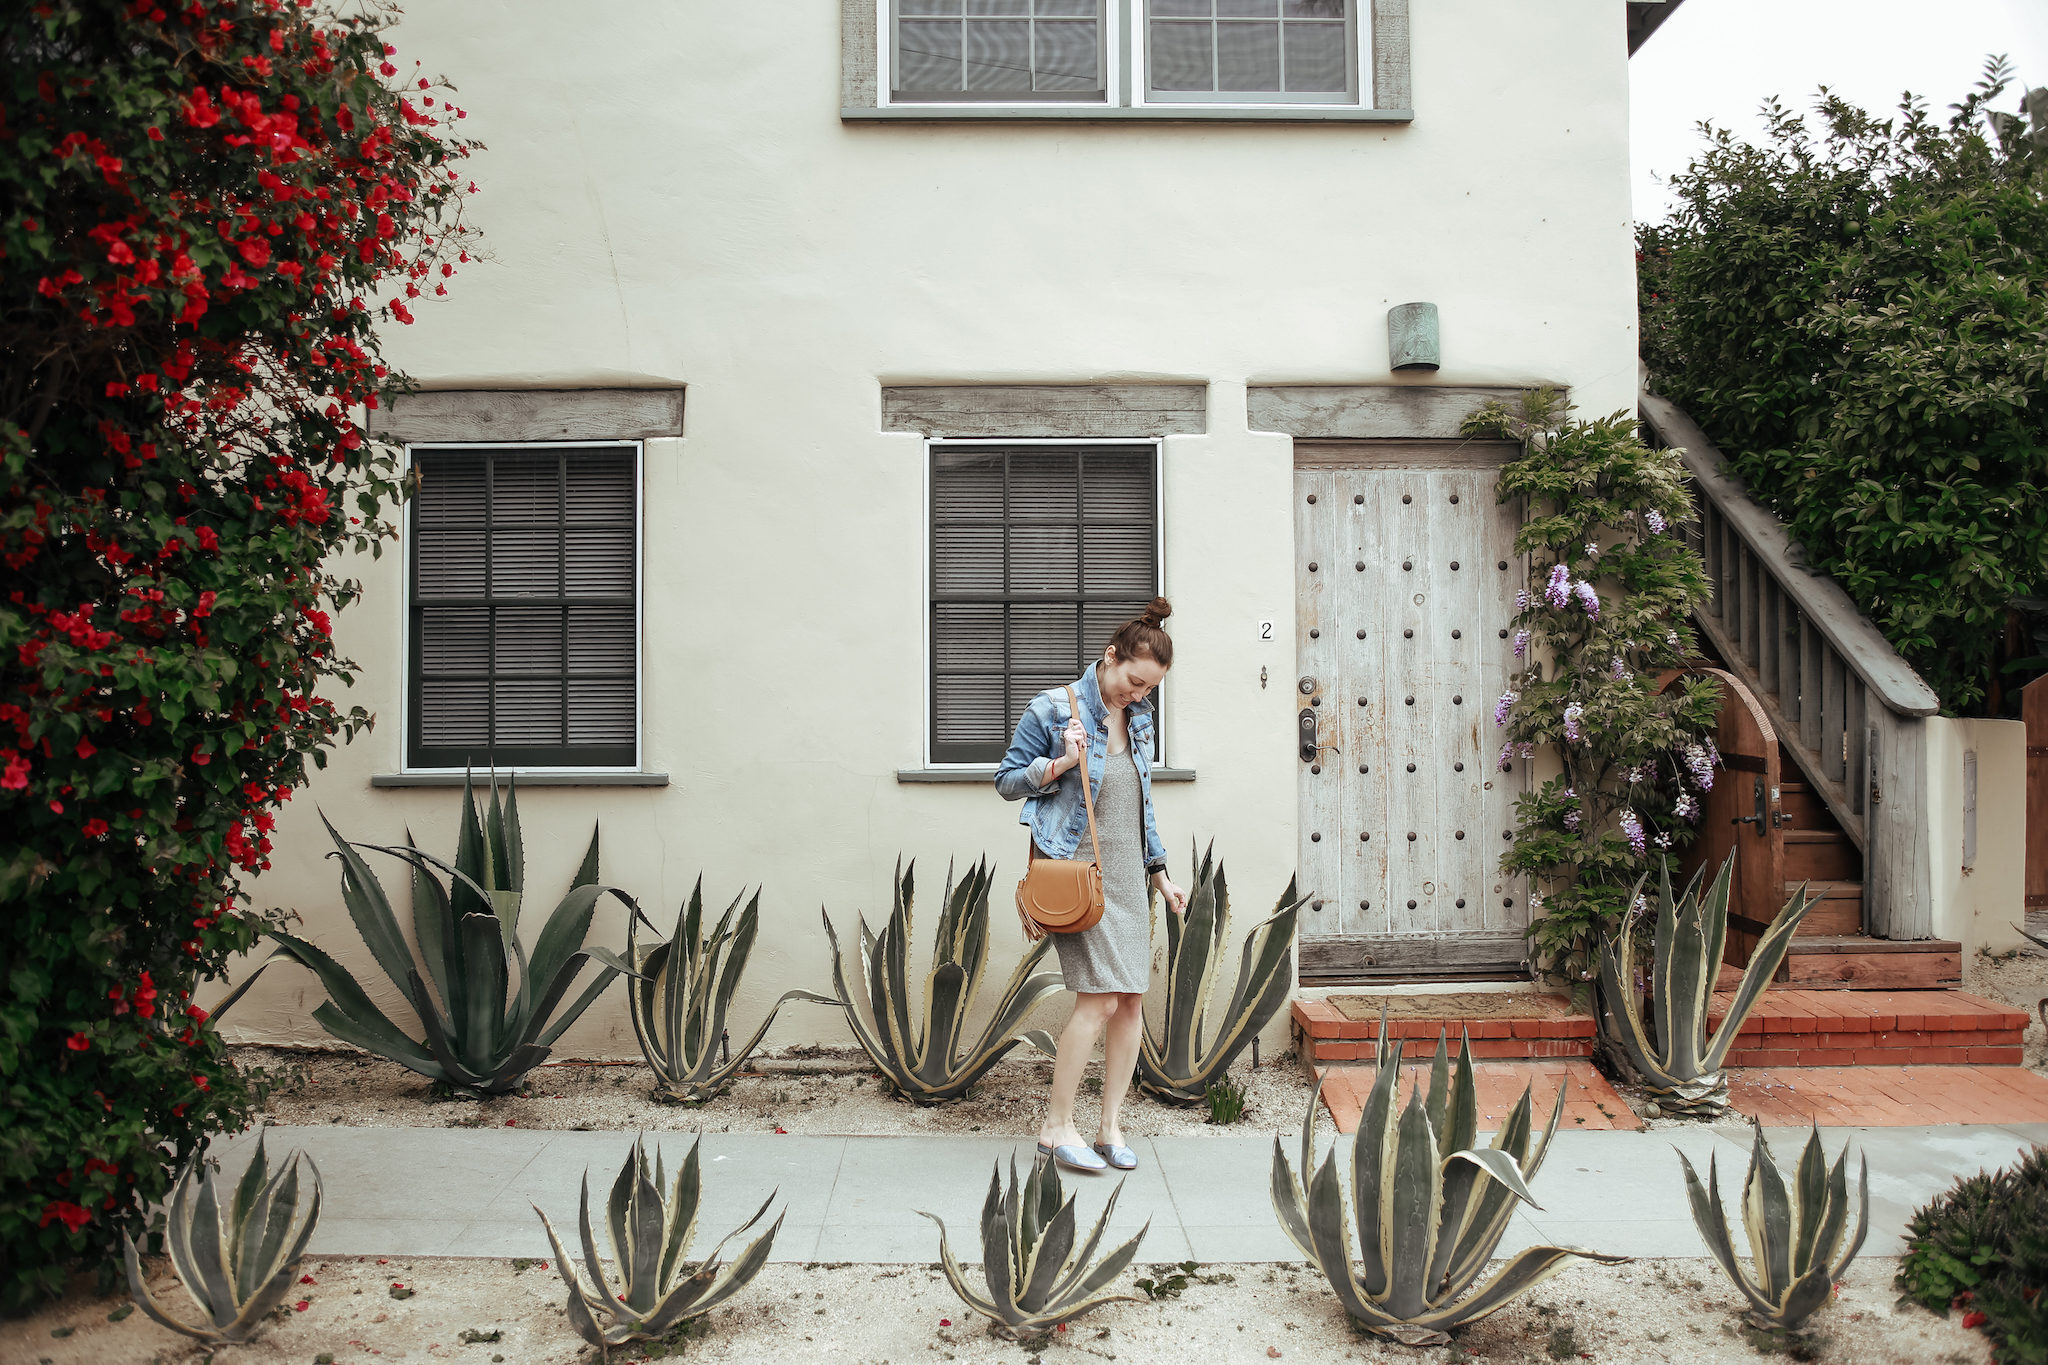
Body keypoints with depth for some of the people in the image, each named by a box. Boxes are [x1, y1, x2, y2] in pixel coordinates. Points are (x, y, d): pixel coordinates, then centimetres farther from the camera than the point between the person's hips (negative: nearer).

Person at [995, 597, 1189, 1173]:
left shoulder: (1138, 718, 13)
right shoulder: (1053, 709, -6)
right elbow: (1007, 779, 0)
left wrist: (1160, 873, 20)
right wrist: (1061, 765, -16)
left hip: (1128, 872, 7)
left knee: (1132, 999, 3)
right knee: (1099, 997, -12)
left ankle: (1110, 1125, 16)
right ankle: (1056, 1126, 2)